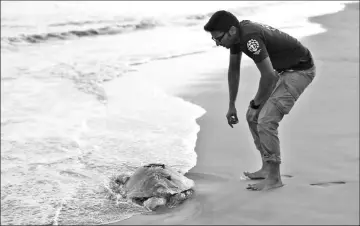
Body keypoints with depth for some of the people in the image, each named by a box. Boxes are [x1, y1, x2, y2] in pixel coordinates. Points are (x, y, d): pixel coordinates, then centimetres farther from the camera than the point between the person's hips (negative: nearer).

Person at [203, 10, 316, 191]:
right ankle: (267, 168, 22)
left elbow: (269, 76, -28)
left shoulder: (250, 38, -31)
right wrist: (231, 106, 12)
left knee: (266, 120, -16)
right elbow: (234, 69, 10)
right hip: (283, 70, 10)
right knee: (253, 117, 11)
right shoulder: (237, 34, -3)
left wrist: (255, 104, -13)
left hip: (300, 69, -10)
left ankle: (274, 178, -4)